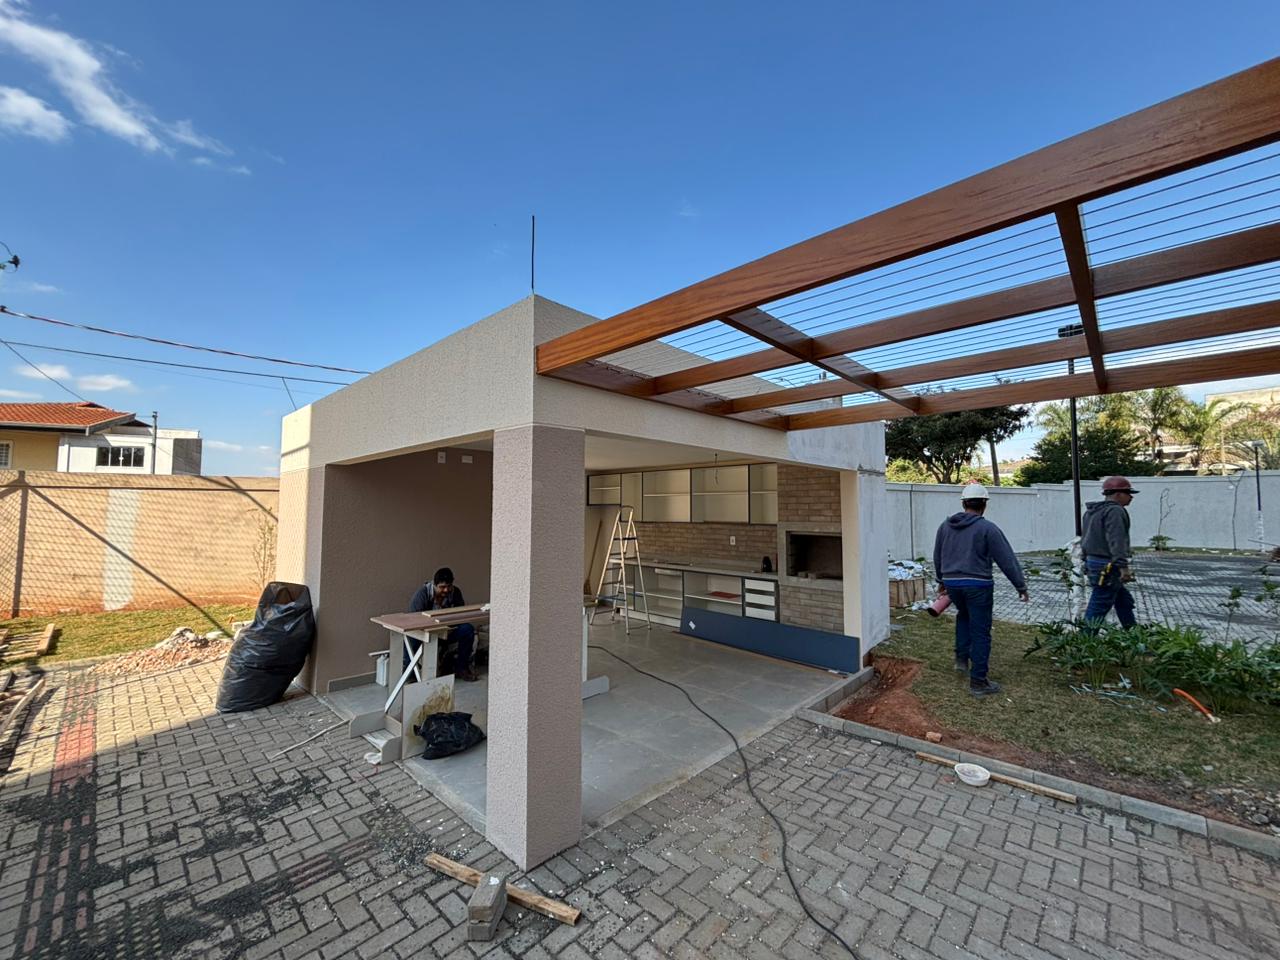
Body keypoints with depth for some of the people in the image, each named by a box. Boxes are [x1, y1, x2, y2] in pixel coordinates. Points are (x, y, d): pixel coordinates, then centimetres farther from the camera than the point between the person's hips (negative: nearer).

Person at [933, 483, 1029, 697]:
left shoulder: (946, 525, 7)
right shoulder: (987, 528, -9)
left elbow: (937, 556, 16)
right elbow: (1007, 560, -8)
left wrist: (941, 580, 28)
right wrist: (1021, 586, 1)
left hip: (952, 583, 5)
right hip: (978, 585, -5)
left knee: (964, 615, 31)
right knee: (980, 632, 4)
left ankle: (961, 658, 25)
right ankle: (978, 681, 9)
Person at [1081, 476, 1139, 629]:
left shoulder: (1091, 511, 16)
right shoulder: (1115, 511, -14)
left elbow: (1084, 539, 22)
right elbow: (1116, 541, -23)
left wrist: (1087, 561, 27)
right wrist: (1123, 567, -25)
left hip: (1093, 561, 10)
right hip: (1108, 567, -10)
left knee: (1124, 600, 21)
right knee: (1098, 607, -5)